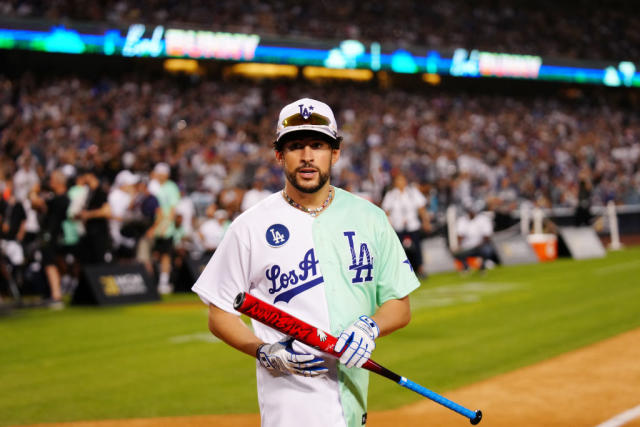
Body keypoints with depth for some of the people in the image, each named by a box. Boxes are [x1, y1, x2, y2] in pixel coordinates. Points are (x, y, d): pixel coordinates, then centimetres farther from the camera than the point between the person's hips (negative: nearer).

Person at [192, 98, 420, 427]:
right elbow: (219, 315, 3)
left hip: (352, 397, 3)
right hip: (290, 399, -3)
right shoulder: (251, 226, 1)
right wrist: (268, 353, -13)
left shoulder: (369, 218, 9)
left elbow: (400, 306, 12)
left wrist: (369, 326, -9)